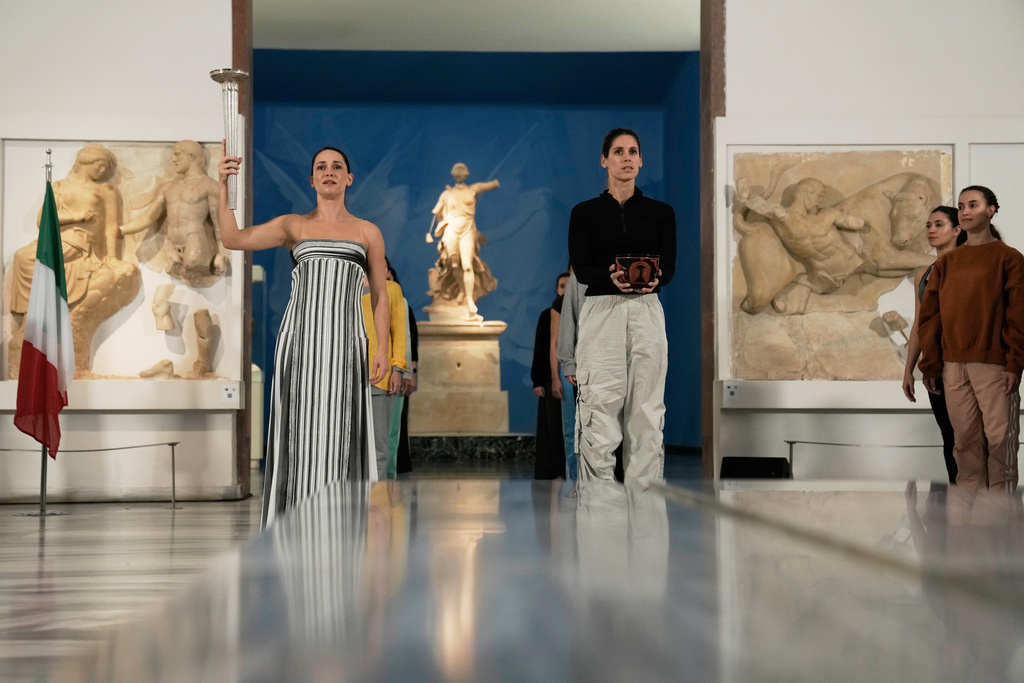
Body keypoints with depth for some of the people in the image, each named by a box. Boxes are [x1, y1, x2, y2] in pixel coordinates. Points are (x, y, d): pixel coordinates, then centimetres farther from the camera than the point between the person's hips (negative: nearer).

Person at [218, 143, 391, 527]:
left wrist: (382, 349, 2)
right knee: (299, 433, -1)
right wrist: (223, 186, -11)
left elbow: (380, 296, 12)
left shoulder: (368, 232, 13)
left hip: (345, 343, 0)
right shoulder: (293, 225, 11)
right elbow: (233, 239, -1)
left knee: (339, 436, -1)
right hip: (299, 339, 0)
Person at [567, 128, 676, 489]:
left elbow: (669, 266, 1)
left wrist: (654, 279, -23)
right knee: (599, 409, -8)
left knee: (646, 409, 1)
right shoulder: (585, 212, 6)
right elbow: (580, 267, -4)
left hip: (647, 314, 2)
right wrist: (611, 279, -26)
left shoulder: (660, 211, 10)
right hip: (600, 314, -1)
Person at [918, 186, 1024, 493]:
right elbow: (929, 316, 10)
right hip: (953, 366, 4)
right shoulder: (946, 263, 13)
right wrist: (930, 365, 4)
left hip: (994, 365, -4)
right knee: (964, 439, 5)